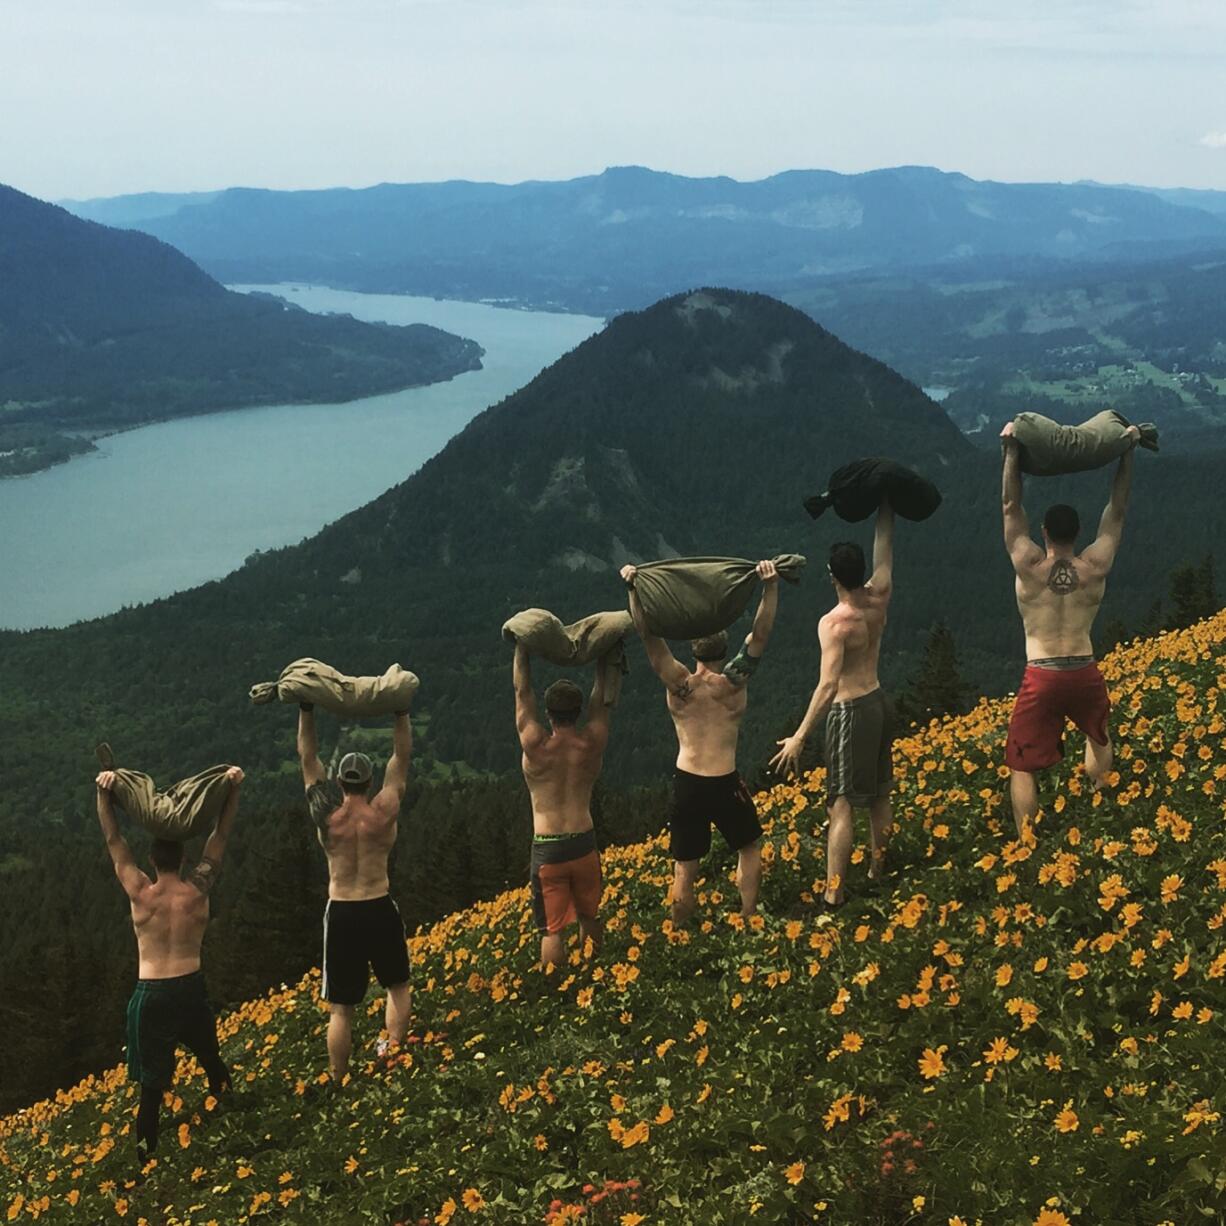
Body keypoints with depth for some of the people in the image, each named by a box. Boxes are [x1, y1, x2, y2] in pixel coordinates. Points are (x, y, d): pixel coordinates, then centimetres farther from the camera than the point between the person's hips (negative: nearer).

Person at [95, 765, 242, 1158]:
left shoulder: (140, 894, -9)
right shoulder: (198, 889, -6)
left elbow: (114, 840, -4)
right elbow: (220, 836, 0)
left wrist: (104, 794, -6)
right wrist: (233, 789, -1)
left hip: (151, 993, -2)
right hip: (191, 988, 2)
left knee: (152, 1077, 5)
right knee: (209, 1056, 25)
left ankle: (146, 1144, 6)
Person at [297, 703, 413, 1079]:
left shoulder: (327, 815, -4)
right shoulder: (385, 810, -5)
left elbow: (308, 757, 5)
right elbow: (402, 756, 5)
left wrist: (306, 709, 10)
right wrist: (401, 708, 10)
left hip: (340, 913, 0)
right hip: (380, 909, 0)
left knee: (340, 1008, 5)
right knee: (398, 986, 21)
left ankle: (339, 1082, 6)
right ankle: (392, 1050, 3)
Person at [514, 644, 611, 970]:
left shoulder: (535, 745, -12)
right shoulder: (593, 743, -6)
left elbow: (522, 690, -2)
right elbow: (601, 695, 7)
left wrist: (523, 644, 7)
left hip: (547, 849, -3)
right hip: (584, 845, 3)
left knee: (552, 929, 0)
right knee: (588, 918, 22)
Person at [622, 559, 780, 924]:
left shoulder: (679, 685, -7)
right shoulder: (734, 683, -10)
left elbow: (649, 634, -12)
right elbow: (760, 635, -13)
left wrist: (634, 589, -20)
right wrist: (770, 586, -20)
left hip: (686, 784, 1)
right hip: (726, 784, -1)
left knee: (685, 869, 10)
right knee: (749, 847, 25)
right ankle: (749, 921, 30)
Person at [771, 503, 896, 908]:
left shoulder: (833, 623, -21)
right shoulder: (879, 597, -3)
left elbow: (828, 685, -28)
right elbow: (884, 544, 12)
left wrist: (799, 737, -28)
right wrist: (886, 503, 22)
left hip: (850, 711, -8)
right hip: (880, 703, 8)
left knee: (841, 806, -7)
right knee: (878, 796, 20)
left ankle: (833, 894, -7)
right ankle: (877, 871, 34)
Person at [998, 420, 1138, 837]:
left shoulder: (1029, 567, -5)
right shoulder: (1096, 567, 0)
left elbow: (1011, 506, 0)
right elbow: (1117, 510, 10)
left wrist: (1012, 450, 1)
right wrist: (1127, 450, 15)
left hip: (1040, 679, -3)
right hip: (1085, 675, 3)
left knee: (1022, 766, 3)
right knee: (1098, 736, 33)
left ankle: (1026, 843, -4)